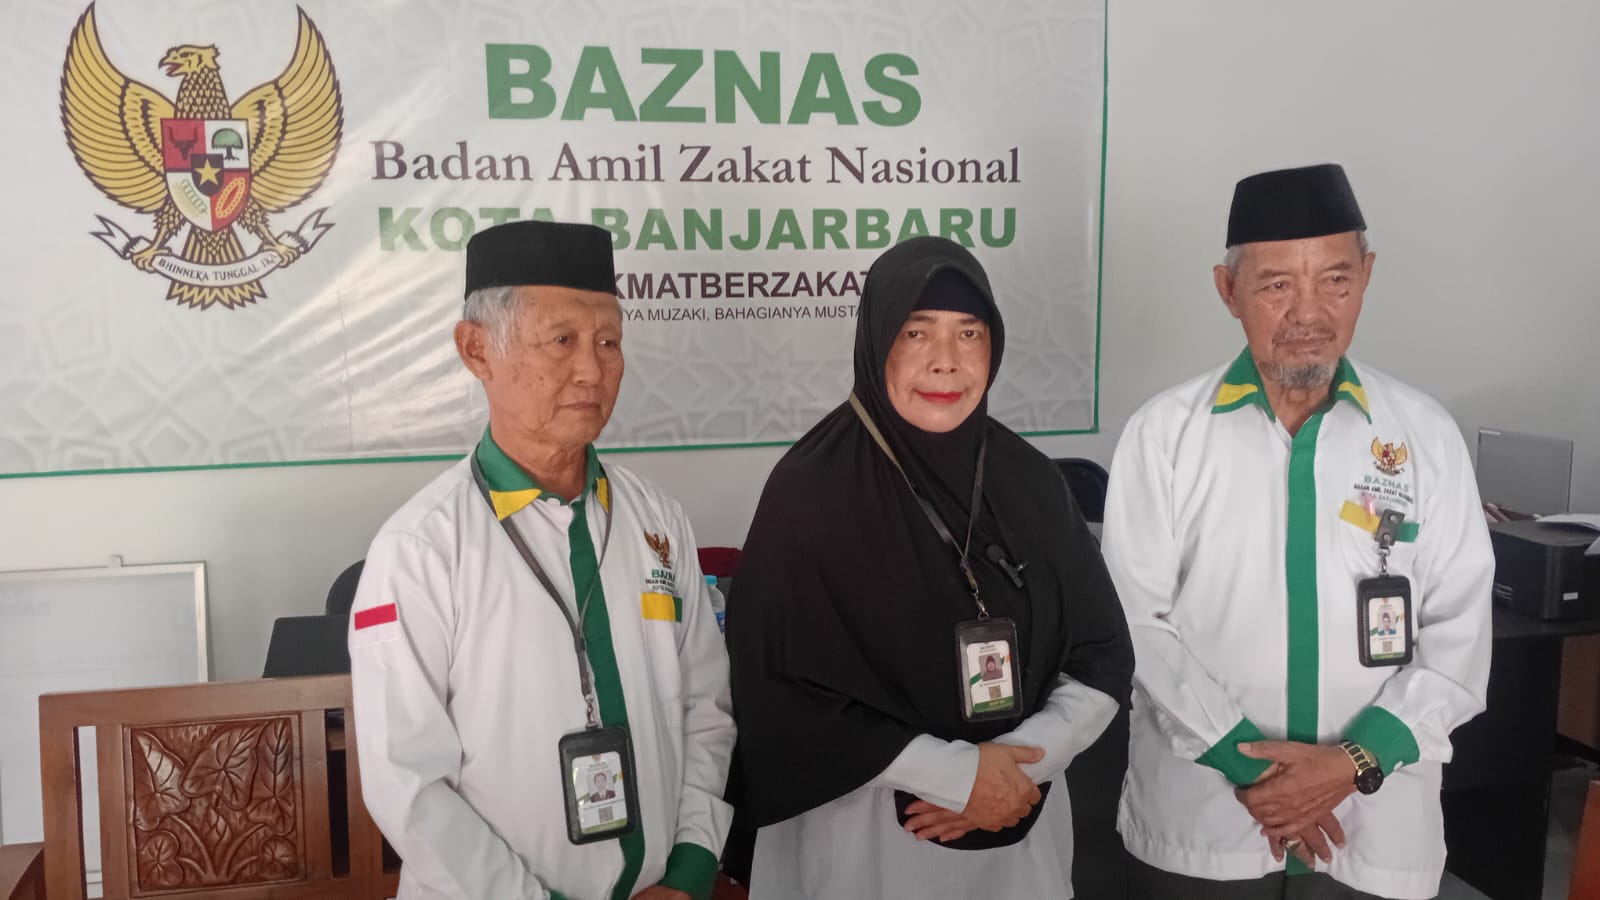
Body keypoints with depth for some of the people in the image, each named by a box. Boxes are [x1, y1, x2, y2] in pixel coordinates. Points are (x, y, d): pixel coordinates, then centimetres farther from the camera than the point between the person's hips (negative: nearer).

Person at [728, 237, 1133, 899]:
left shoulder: (1029, 482, -2)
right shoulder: (810, 489, -14)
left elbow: (1103, 657, 3)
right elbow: (780, 691, -16)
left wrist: (1019, 762, -12)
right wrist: (956, 773, -16)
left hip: (1022, 832, 4)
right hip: (858, 839, -3)